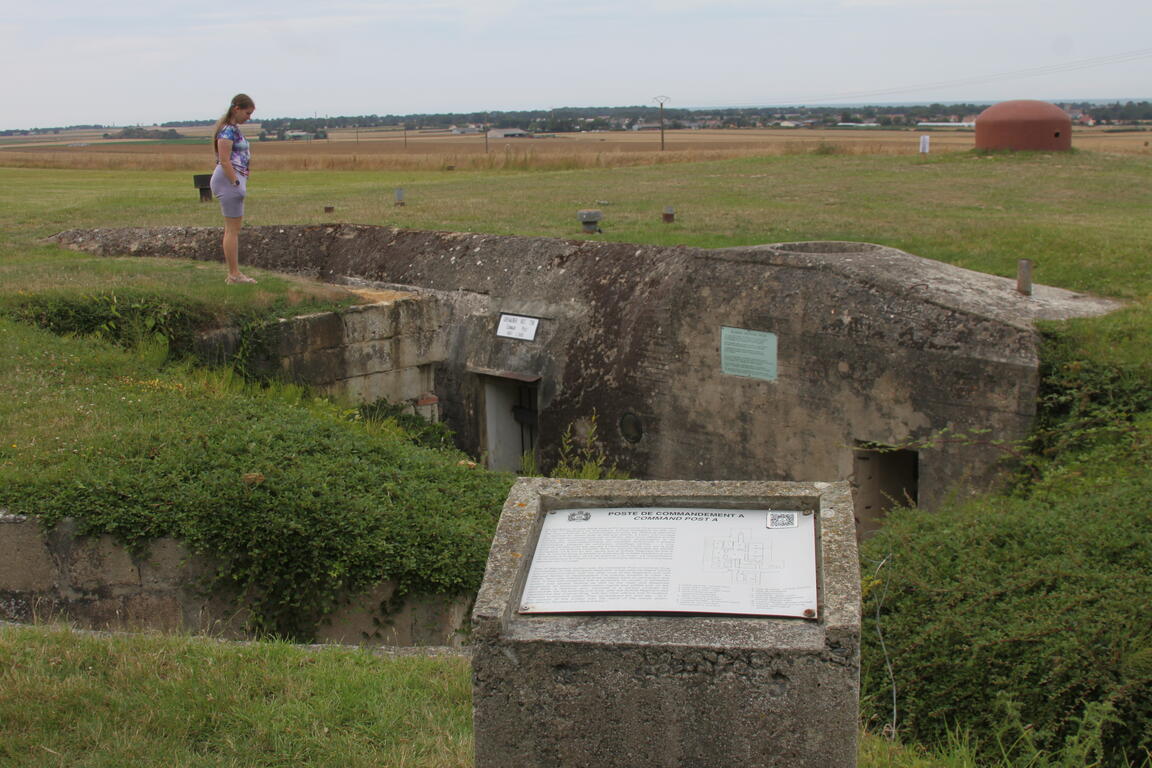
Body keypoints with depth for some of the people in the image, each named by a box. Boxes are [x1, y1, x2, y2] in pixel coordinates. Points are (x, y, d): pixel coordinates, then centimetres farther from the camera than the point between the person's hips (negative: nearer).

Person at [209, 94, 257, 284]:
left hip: (235, 179, 10)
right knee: (233, 228, -5)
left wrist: (240, 183, 18)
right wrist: (237, 184, -20)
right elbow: (224, 161, -21)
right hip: (229, 178, -10)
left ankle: (233, 273, 18)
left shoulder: (233, 128, 15)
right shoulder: (227, 130, -15)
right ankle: (234, 274, -1)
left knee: (233, 227, 13)